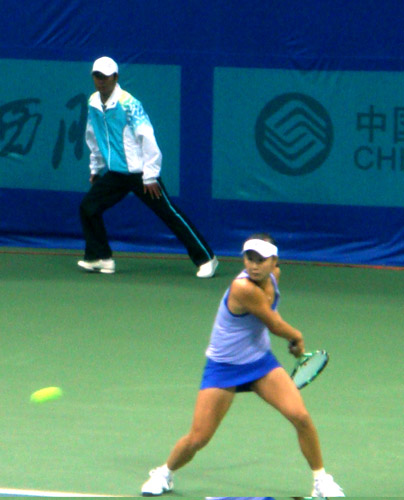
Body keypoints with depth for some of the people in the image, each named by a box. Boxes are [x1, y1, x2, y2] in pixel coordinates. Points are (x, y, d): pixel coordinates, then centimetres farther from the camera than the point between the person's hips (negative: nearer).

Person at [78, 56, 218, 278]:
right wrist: (95, 168, 24)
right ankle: (100, 258, 12)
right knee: (88, 207, -1)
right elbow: (93, 138, 21)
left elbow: (147, 139, -18)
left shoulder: (128, 103, -16)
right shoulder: (93, 103, 5)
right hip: (114, 174, 7)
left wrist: (150, 176, -17)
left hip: (140, 174, -7)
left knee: (170, 215, -5)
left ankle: (205, 259, -1)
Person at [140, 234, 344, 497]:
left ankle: (321, 479, 6)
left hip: (261, 360, 6)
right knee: (197, 439, -3)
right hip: (224, 367, -6)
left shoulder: (273, 276, -4)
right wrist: (297, 337, 2)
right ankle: (165, 473, 28)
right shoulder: (243, 288, -29)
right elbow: (276, 326, -17)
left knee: (300, 416, -13)